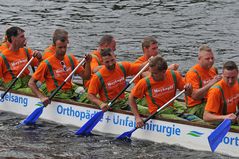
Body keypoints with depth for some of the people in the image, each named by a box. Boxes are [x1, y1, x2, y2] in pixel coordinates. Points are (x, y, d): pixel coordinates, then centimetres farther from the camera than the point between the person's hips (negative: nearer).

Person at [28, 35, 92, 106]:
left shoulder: (71, 59, 11)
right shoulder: (47, 64, -5)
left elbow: (85, 76, 13)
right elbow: (31, 83, -5)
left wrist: (87, 63, -5)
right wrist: (42, 97, -19)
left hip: (70, 93, 5)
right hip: (55, 96, -5)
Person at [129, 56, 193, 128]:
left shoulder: (174, 76, -3)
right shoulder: (145, 83, -12)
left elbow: (188, 94, 8)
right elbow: (131, 98, 0)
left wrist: (188, 89, -16)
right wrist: (137, 117, -8)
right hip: (158, 113, -4)